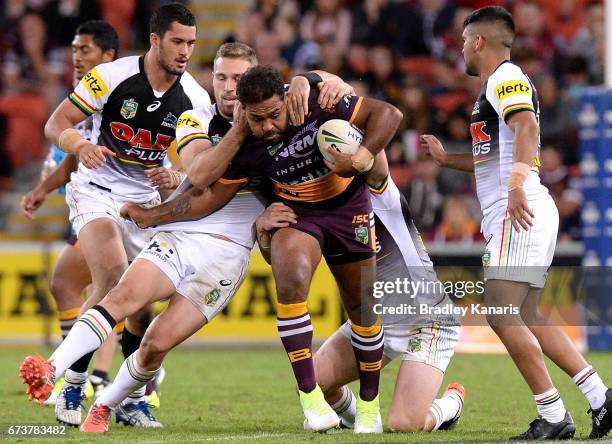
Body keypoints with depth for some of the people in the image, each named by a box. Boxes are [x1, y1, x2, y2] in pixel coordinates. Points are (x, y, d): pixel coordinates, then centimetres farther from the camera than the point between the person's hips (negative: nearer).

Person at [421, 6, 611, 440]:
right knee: (527, 319, 11)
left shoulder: (506, 79, -7)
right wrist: (447, 158, 42)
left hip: (519, 213, -11)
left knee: (502, 315, -13)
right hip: (512, 216, 11)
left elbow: (527, 127, -27)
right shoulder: (500, 84, 26)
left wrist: (517, 184, -40)